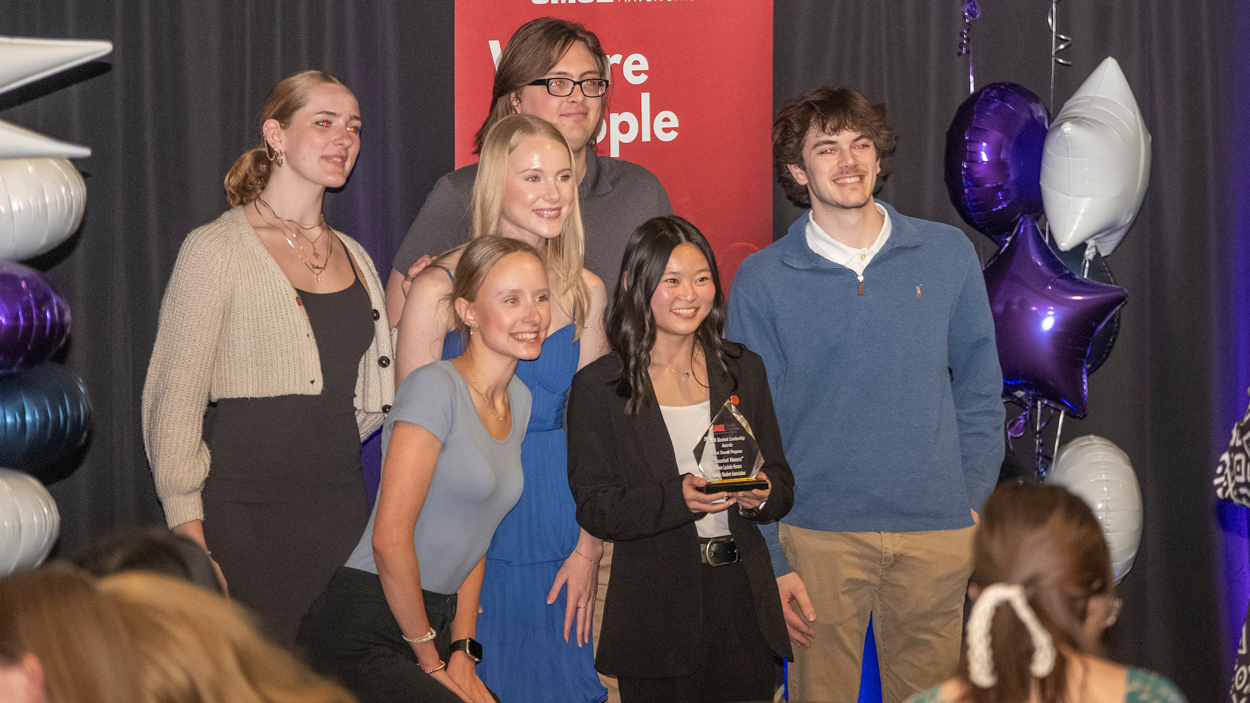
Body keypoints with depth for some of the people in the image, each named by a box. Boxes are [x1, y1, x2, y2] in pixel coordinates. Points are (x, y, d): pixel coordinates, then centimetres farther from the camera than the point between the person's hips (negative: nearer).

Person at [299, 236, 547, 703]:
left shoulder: (519, 401, 12)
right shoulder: (436, 388, -13)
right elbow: (389, 539, -18)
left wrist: (462, 651, 7)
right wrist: (431, 661, -10)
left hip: (436, 623, 8)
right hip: (364, 635, -8)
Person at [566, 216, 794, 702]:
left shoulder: (742, 370, 11)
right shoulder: (597, 387, -2)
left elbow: (782, 482, 12)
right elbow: (595, 509, -7)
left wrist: (760, 496, -12)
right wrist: (677, 498, -22)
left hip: (742, 592, 3)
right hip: (656, 603, -3)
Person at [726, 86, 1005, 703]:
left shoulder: (949, 255, 4)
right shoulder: (762, 280, -1)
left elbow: (981, 392, 11)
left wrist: (977, 509, 4)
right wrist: (771, 559, -5)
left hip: (938, 535, 2)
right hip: (819, 535, -1)